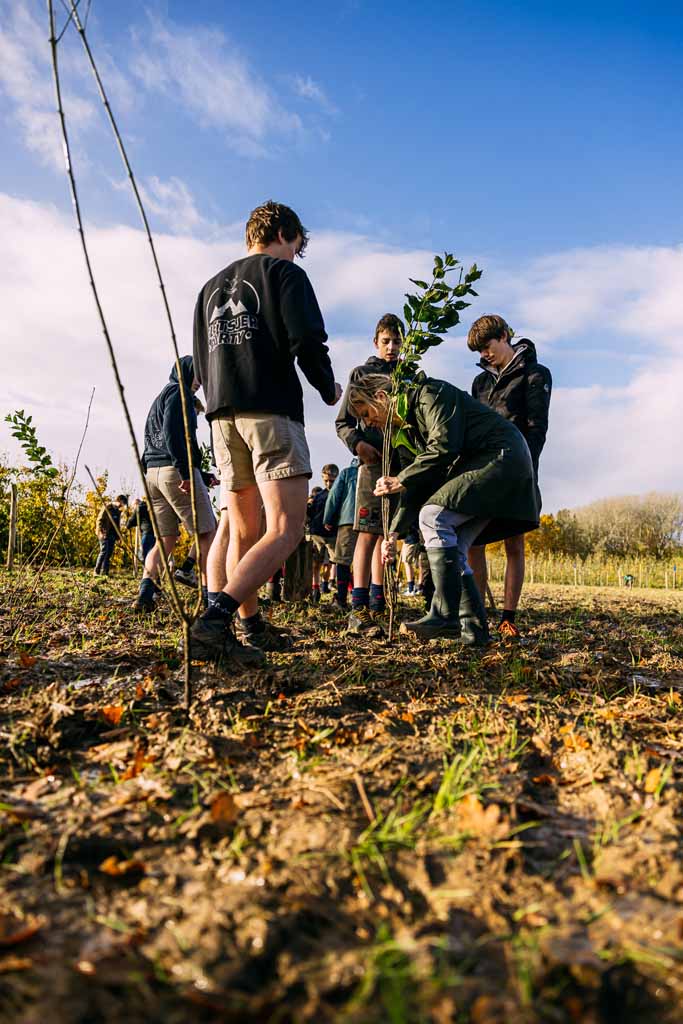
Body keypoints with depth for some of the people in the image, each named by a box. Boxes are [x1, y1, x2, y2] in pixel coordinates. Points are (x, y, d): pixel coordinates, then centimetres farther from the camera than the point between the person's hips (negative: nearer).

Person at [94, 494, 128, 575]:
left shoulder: (118, 510, 16)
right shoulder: (107, 507, -5)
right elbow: (99, 520, -8)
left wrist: (118, 535, 13)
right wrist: (101, 532, -17)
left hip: (112, 534, 7)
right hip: (104, 533, -7)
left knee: (109, 553, 3)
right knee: (104, 551, -13)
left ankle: (104, 572, 5)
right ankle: (96, 571, -11)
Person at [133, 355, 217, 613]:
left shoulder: (159, 399, 30)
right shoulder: (178, 392, 1)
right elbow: (172, 432, -16)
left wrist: (202, 476, 25)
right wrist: (187, 471, -22)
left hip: (152, 473, 9)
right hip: (175, 471, -9)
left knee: (166, 539, 7)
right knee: (207, 533, -3)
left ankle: (146, 593, -10)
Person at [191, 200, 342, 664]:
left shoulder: (212, 286, 25)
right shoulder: (285, 272, 5)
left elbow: (201, 364, 23)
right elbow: (307, 340, -9)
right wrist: (329, 390, 6)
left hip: (222, 415, 8)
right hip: (271, 410, -7)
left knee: (242, 530, 12)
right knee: (286, 530, -12)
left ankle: (251, 627, 15)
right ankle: (215, 620, -25)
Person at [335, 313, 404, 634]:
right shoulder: (361, 374, 11)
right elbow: (343, 422, 7)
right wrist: (357, 442, -12)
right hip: (373, 460, -4)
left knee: (387, 532, 6)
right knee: (368, 532, -11)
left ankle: (377, 604, 12)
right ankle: (358, 608, -11)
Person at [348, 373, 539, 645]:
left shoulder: (430, 394, -9)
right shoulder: (405, 428, 17)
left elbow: (444, 446, -24)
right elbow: (417, 488, 14)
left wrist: (401, 480, -17)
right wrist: (394, 534, 5)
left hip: (501, 456, -10)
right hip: (474, 467, 10)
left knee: (433, 516, -23)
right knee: (450, 547, 1)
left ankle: (446, 616, -23)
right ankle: (473, 628, 2)